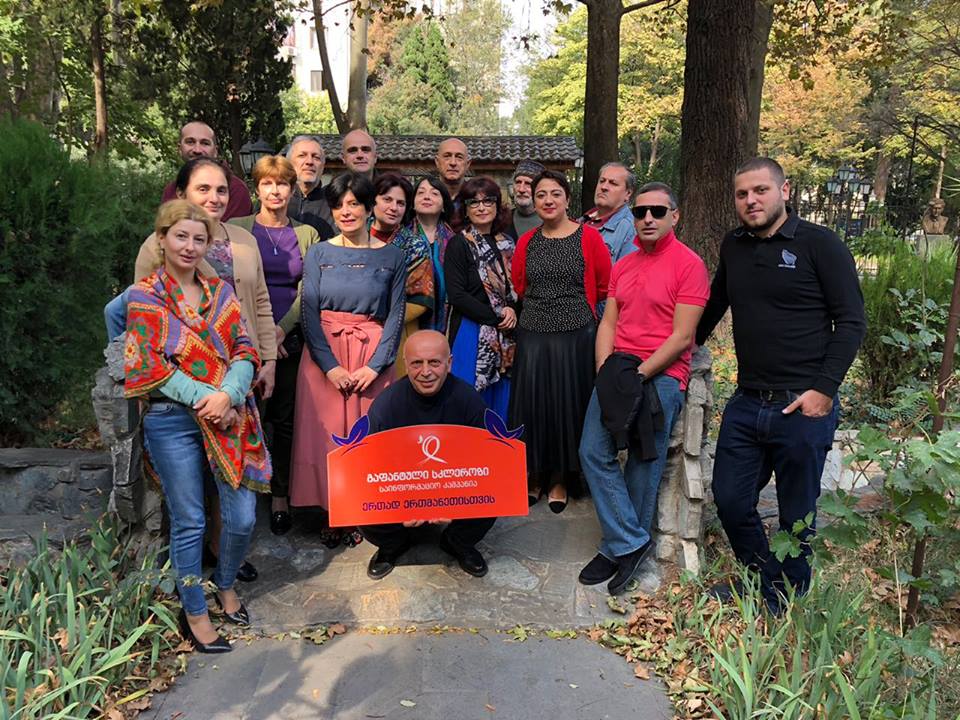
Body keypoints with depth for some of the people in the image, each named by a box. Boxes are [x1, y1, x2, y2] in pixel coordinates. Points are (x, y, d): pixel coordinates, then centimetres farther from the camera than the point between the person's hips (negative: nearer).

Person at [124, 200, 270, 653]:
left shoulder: (220, 291, 10)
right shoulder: (144, 296, 0)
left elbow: (245, 350, 3)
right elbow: (148, 365, -7)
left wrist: (226, 395, -14)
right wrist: (201, 397, -16)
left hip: (230, 416, 3)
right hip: (173, 420, -3)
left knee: (243, 517, 5)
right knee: (189, 522, 5)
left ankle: (226, 586, 34)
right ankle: (194, 613, 25)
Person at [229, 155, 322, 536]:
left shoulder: (307, 234, 9)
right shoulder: (238, 229, 4)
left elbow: (307, 290, 3)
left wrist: (282, 328, -9)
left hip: (291, 338, 2)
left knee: (286, 418, 5)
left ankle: (280, 495, 16)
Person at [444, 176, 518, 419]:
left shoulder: (507, 244, 12)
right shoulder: (459, 244, -5)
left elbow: (516, 287, 18)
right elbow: (456, 295, -12)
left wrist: (512, 310, -4)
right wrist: (495, 318, -13)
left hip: (505, 336, 5)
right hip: (471, 333, -5)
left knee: (500, 403, 9)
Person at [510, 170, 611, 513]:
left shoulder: (588, 237, -3)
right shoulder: (526, 242, 7)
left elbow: (605, 286, 3)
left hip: (576, 334, -3)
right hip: (533, 334, 3)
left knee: (568, 403, 4)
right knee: (532, 403, 4)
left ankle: (562, 480, 19)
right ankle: (534, 475, 20)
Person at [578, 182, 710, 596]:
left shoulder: (689, 264, -6)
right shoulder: (622, 266, 16)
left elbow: (681, 336, -11)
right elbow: (608, 322, 14)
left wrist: (640, 375, -14)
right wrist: (605, 369, -1)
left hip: (662, 374, -6)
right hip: (617, 371, 6)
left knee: (644, 464, 0)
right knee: (593, 452, -4)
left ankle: (622, 545, 16)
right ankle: (631, 543, 4)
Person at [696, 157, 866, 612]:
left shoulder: (820, 244, -6)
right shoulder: (733, 246, 10)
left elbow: (851, 322, -8)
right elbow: (714, 306, 26)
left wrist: (824, 389, -15)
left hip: (803, 407, -5)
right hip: (746, 403, 5)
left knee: (796, 515, 9)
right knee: (730, 499, 10)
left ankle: (784, 607, 29)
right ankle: (762, 582, 34)